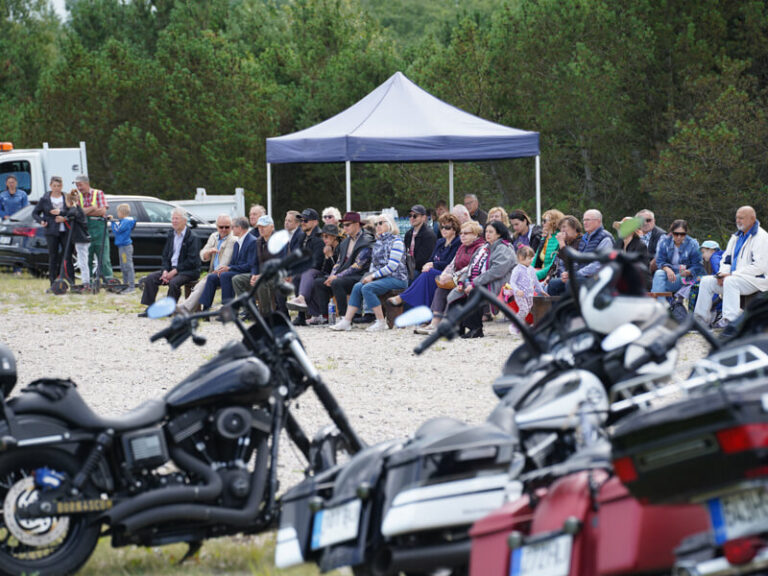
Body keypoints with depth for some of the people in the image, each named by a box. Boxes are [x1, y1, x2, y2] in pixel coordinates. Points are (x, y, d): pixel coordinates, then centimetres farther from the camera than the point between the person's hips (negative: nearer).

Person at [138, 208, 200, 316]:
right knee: (150, 278, -9)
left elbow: (192, 261, -16)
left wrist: (175, 271, -18)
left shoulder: (192, 238, -10)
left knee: (173, 282, -35)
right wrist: (165, 271, -5)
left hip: (188, 271, -7)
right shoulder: (171, 235, 13)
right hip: (171, 269, 7)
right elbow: (165, 255, 14)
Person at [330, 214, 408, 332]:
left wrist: (373, 275, -15)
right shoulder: (378, 242, 19)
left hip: (396, 278, -8)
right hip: (381, 277, 8)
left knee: (367, 288, -28)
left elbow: (392, 266, -16)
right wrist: (370, 276, 2)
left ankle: (381, 322, -24)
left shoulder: (396, 241, -8)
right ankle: (346, 321, -17)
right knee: (357, 287, -12)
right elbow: (374, 262, 22)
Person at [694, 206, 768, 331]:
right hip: (734, 277, 9)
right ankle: (701, 318, -1)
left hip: (756, 280, -9)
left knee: (731, 282, -36)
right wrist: (722, 273, -2)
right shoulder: (736, 237, 18)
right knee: (706, 281, -3)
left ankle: (730, 319, -45)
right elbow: (726, 258, 23)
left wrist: (732, 275, -21)